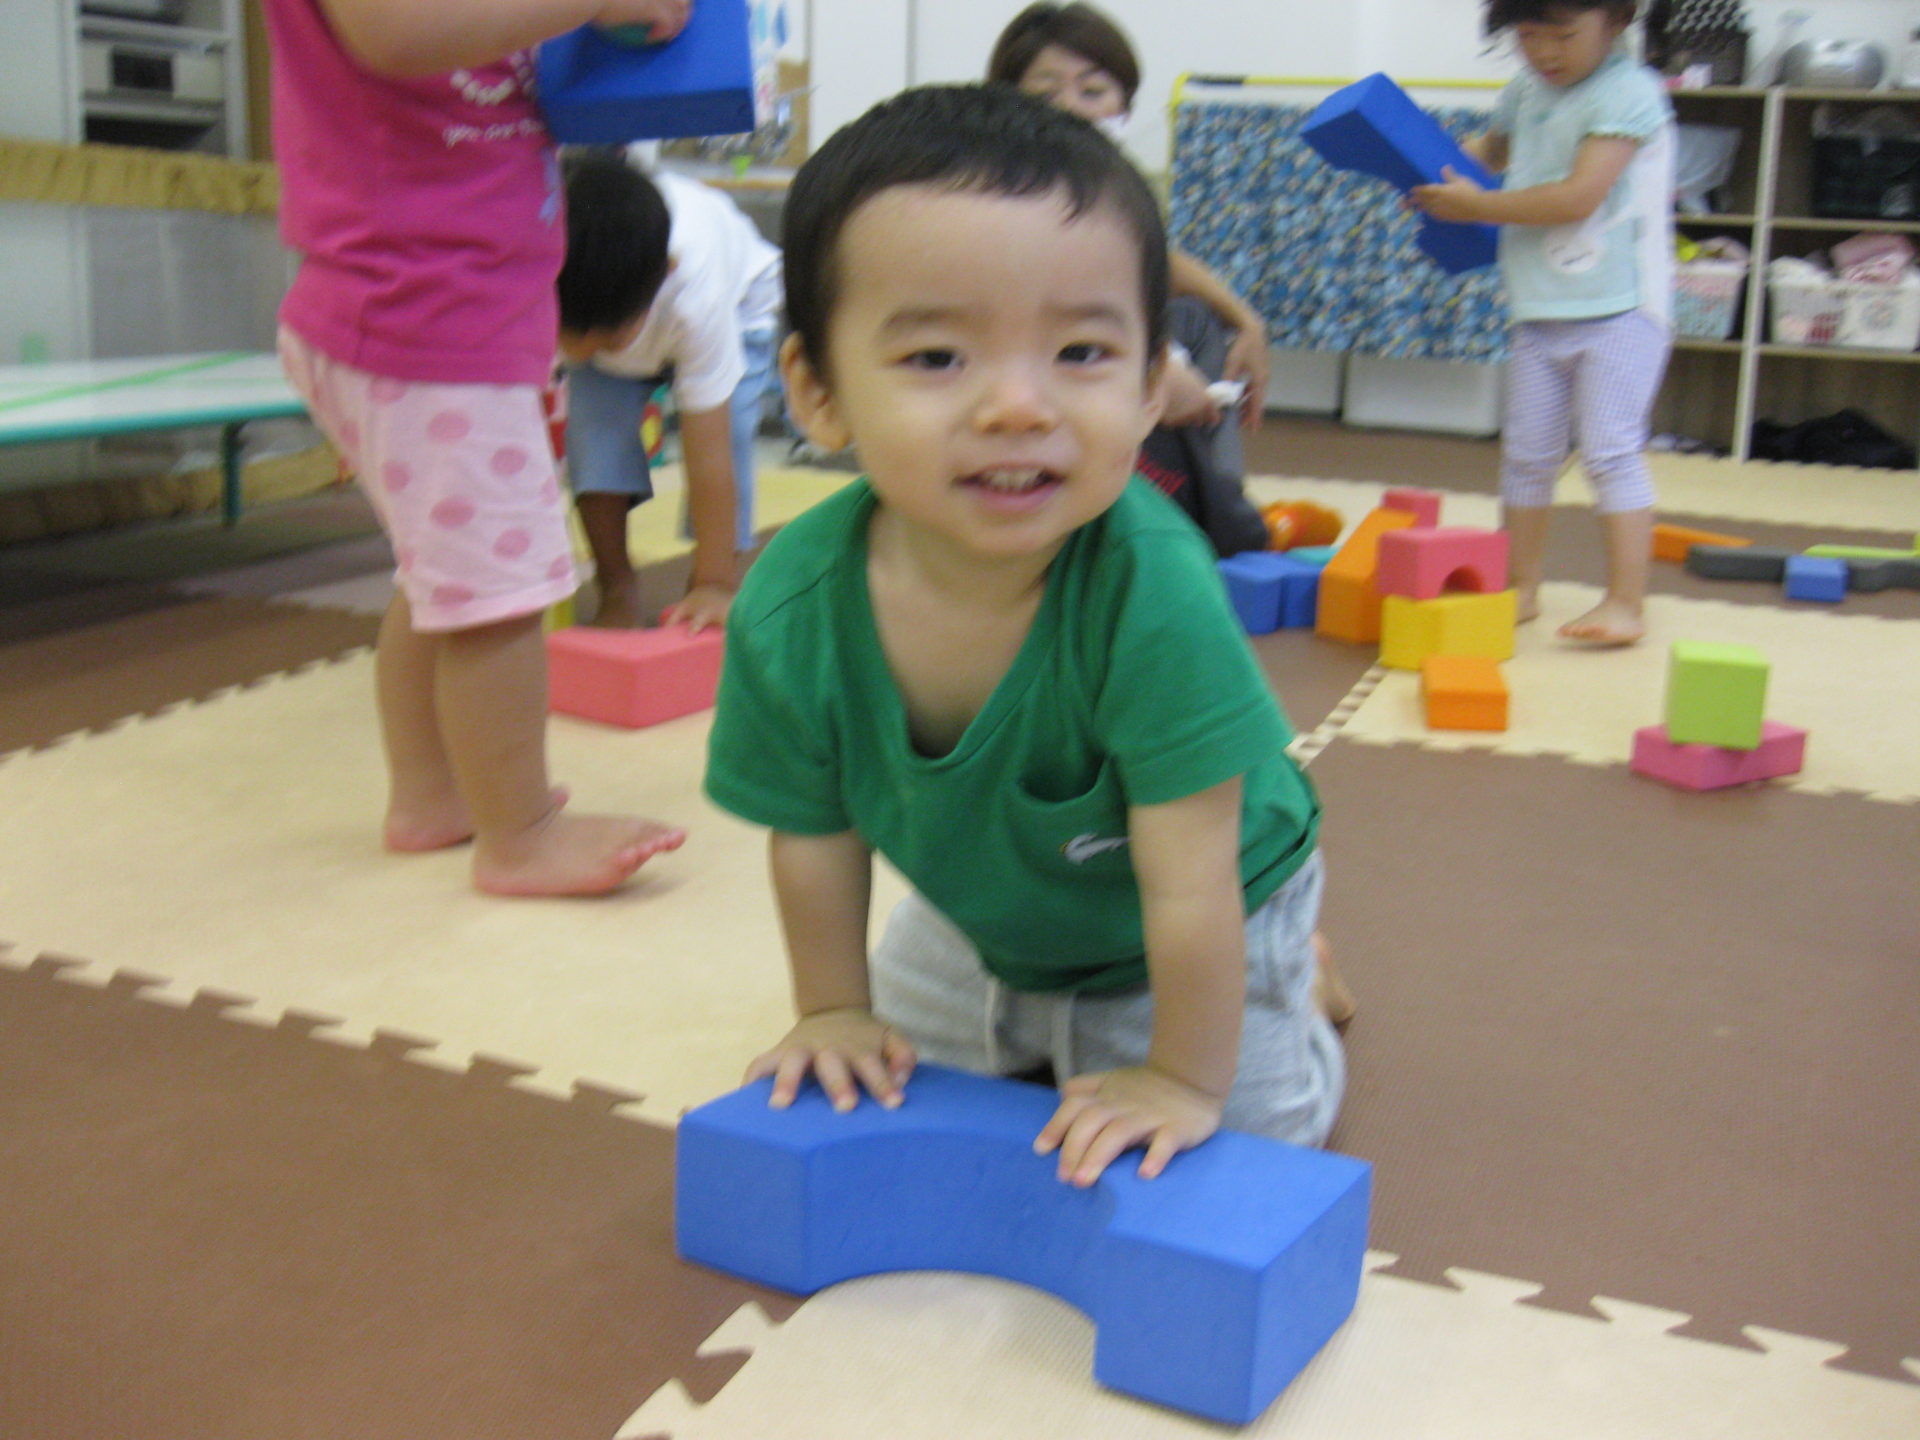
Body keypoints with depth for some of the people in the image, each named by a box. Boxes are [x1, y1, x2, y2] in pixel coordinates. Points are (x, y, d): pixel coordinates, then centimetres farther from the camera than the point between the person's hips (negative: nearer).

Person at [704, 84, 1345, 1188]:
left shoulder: (1150, 589, -44)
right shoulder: (792, 608, -31)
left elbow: (1190, 885, -33)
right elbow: (816, 835, -12)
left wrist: (1186, 1078, -22)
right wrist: (834, 1010, -2)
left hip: (1184, 933, -4)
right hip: (981, 914, 4)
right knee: (887, 1079, 21)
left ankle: (1296, 987, 30)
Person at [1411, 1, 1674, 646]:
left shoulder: (1629, 92, -13)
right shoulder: (1527, 91, 10)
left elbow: (1578, 197, -22)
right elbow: (1493, 147, 32)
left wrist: (1476, 205, -15)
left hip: (1618, 308, -7)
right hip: (1540, 311, 7)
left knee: (1610, 449, -9)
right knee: (1526, 452, 11)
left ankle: (1626, 603, -4)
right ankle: (1521, 586, 23)